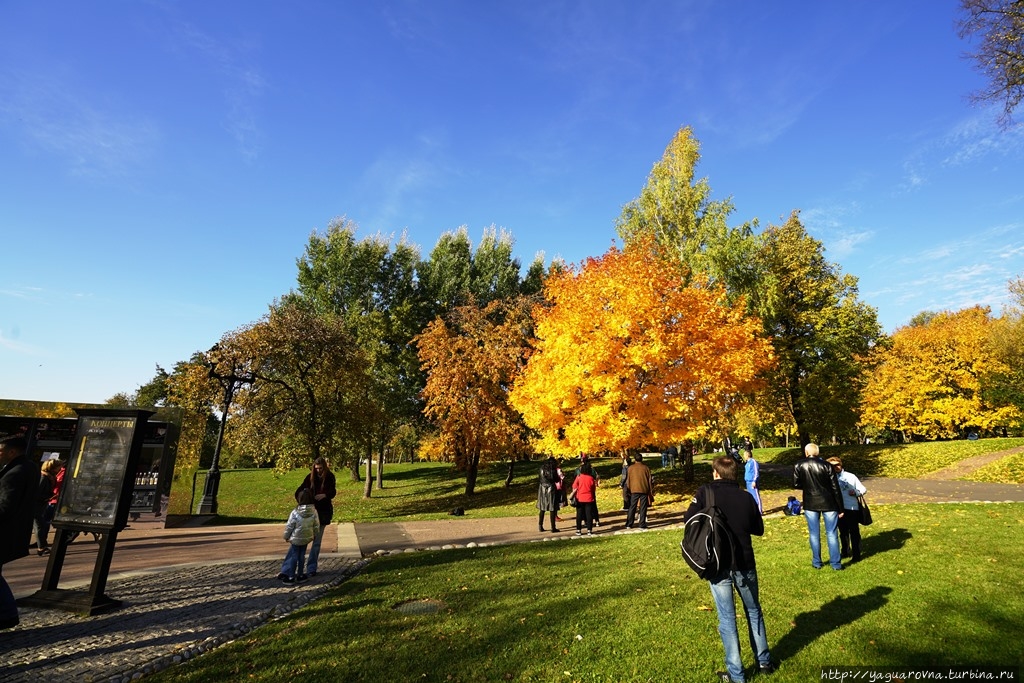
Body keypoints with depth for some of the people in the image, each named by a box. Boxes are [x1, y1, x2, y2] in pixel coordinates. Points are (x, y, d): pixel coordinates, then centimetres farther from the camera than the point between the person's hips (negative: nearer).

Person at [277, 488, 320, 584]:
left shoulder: (295, 512, -19)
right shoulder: (313, 511, -9)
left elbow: (289, 526, -11)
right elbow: (316, 525, -1)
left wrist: (286, 536, 6)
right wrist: (315, 534, 16)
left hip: (296, 538, -3)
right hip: (307, 538, 4)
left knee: (294, 556, 8)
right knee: (301, 556, 16)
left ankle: (291, 576, 15)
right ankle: (300, 575, 24)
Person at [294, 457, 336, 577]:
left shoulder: (329, 477, -5)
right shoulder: (310, 477, -5)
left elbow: (333, 492, -4)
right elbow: (298, 491, -9)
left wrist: (324, 495, -25)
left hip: (324, 511, 0)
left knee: (317, 540, 3)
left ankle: (311, 568, 9)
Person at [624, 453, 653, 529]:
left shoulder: (630, 468, 2)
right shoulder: (646, 468, 0)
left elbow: (628, 480, 5)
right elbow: (650, 480, 3)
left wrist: (629, 489, 15)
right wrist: (651, 491, 10)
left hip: (634, 490, 1)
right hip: (644, 490, 0)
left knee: (632, 507, 7)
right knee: (643, 508, 4)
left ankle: (629, 524, 7)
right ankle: (642, 525, 4)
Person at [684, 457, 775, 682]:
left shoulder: (706, 492, -12)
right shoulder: (746, 498, -2)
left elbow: (689, 519, -12)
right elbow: (759, 529, 9)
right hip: (744, 563, 3)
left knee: (727, 618, 9)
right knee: (754, 611, 24)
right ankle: (764, 661, 38)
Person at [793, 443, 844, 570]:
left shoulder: (799, 466, -6)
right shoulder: (827, 466, -8)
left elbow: (796, 485, -3)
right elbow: (835, 488, -7)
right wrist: (840, 508, 1)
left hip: (810, 504, 1)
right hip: (828, 503, 0)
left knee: (814, 534, 11)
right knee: (832, 534, 10)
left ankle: (817, 562, 19)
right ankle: (836, 563, 16)